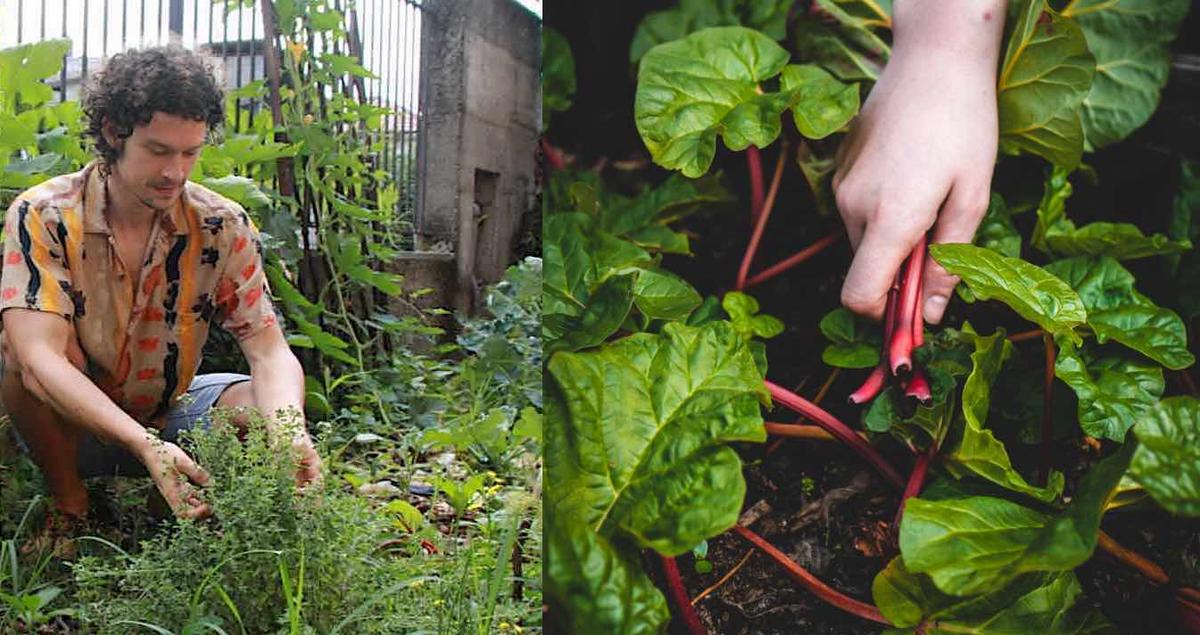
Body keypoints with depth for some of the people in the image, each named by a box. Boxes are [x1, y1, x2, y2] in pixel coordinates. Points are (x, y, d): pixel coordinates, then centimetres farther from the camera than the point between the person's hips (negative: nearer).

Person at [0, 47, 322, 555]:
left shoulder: (223, 226, -13)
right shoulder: (43, 217, -20)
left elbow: (270, 351, -18)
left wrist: (289, 431, -41)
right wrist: (146, 446, -47)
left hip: (168, 414, 1)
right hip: (66, 427, 0)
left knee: (266, 403, -25)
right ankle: (69, 505, -6)